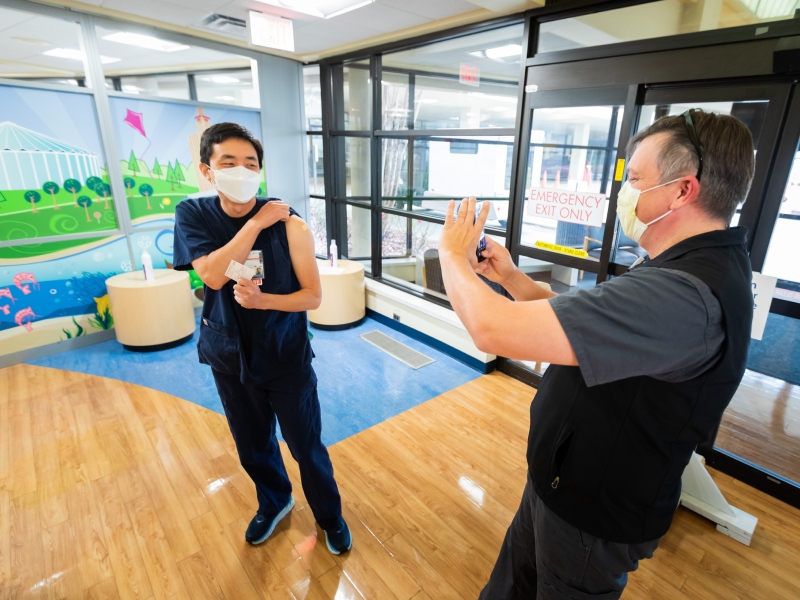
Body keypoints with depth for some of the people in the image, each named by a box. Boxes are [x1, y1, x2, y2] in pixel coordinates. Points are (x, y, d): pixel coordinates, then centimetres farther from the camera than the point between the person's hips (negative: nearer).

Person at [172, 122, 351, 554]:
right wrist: (256, 223, -24)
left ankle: (329, 516, 39)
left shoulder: (290, 227, -15)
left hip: (287, 359, -3)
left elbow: (313, 296, -13)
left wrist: (263, 300, -28)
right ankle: (274, 502, 52)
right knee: (252, 446, 22)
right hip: (230, 359, 3)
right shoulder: (192, 215, -7)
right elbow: (213, 275, -23)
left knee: (307, 447, 11)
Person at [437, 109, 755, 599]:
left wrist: (453, 255, -22)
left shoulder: (684, 294, -36)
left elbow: (494, 329, -42)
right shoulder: (707, 265, 1)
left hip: (593, 514, -8)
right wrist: (511, 277, -4)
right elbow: (576, 318, 7)